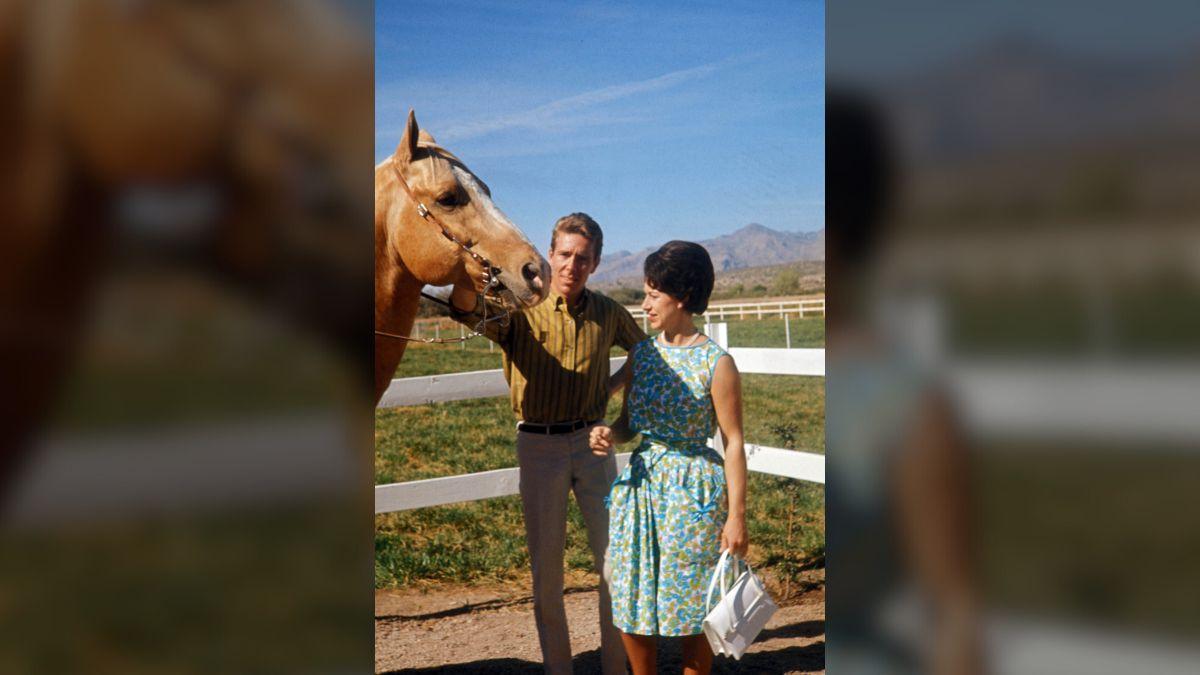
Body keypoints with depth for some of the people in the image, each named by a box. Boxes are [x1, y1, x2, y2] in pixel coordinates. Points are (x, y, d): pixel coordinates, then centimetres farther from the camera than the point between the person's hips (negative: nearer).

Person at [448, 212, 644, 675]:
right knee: (545, 566, 7)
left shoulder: (608, 313, 1)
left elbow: (644, 351, 22)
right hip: (538, 446, -2)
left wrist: (620, 387, 7)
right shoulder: (520, 308, -7)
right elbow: (467, 309, -30)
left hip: (592, 442, 2)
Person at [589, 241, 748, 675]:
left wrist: (736, 516, -11)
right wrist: (609, 435, -9)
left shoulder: (716, 363, -12)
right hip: (640, 482, 6)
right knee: (631, 599, 12)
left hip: (693, 491, -5)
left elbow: (733, 443, -11)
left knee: (692, 607, 7)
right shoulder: (641, 354, 5)